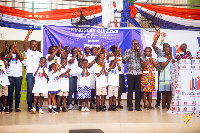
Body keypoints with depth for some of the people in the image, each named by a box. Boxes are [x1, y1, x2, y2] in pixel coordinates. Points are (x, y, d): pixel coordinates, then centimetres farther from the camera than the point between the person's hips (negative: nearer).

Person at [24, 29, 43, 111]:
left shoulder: (40, 54, 20)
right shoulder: (28, 52, 8)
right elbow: (25, 44, -8)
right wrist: (28, 34, -13)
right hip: (30, 73, -3)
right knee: (30, 90, -5)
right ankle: (29, 106, 1)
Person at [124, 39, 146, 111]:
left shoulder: (140, 52, 12)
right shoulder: (128, 51, 4)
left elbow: (144, 61, 2)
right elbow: (125, 58, -15)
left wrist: (139, 53, -9)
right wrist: (132, 50, -13)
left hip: (138, 73, 3)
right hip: (130, 73, -3)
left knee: (138, 90, 4)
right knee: (130, 90, -2)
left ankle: (137, 105, 11)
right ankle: (130, 106, 4)